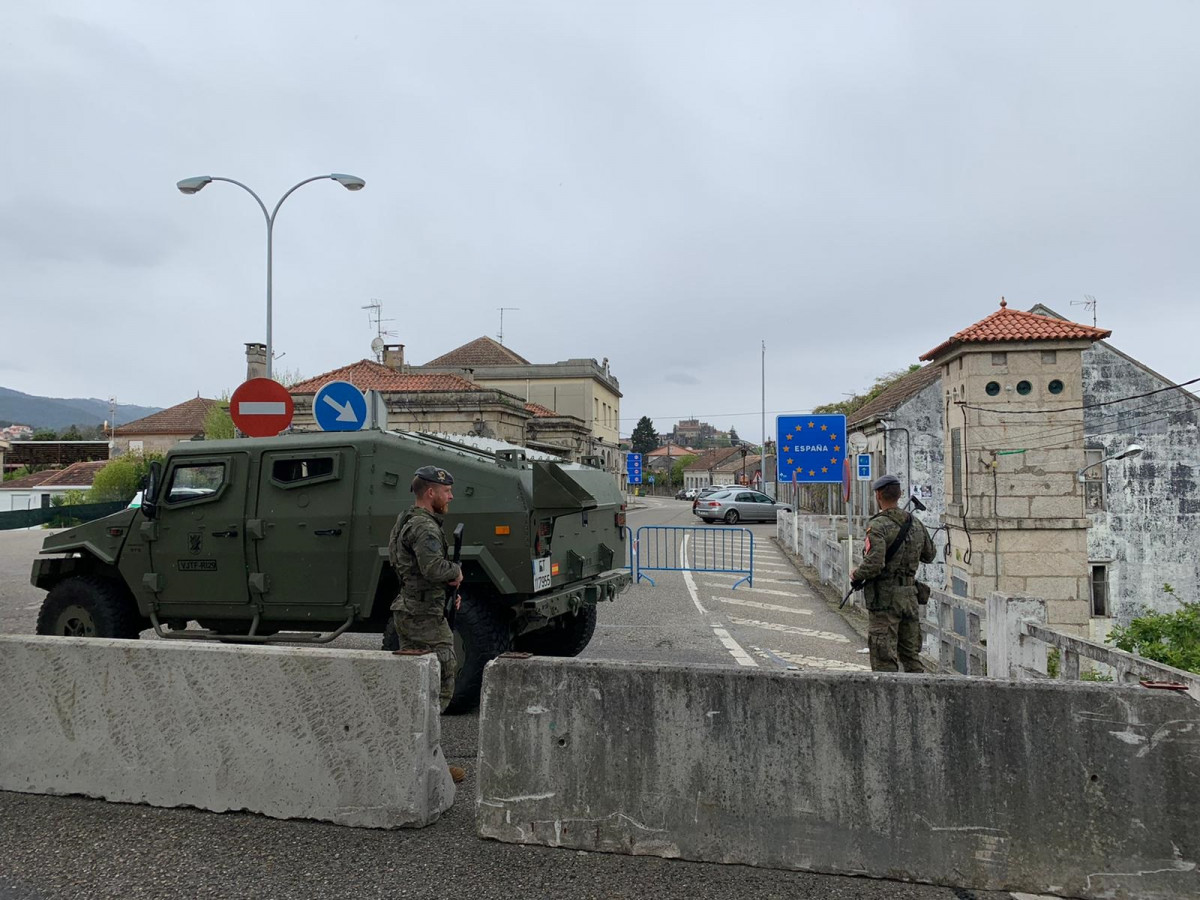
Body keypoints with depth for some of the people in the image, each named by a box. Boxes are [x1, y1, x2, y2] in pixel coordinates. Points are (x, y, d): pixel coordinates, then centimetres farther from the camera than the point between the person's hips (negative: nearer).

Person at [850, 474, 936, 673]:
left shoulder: (878, 525, -16)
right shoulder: (915, 523, 6)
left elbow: (874, 563, -27)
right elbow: (930, 555, 20)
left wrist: (856, 576, -9)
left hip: (884, 598, -7)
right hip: (910, 596, 7)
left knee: (884, 658, 0)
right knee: (911, 654, 18)